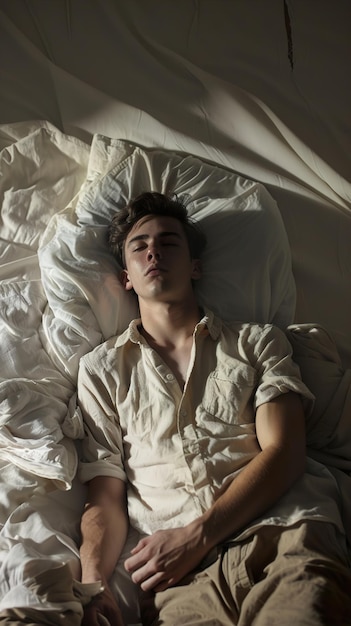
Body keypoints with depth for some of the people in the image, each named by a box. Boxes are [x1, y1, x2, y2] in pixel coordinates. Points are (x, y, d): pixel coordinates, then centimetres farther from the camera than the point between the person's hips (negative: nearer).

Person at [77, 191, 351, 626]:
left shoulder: (257, 340, 17)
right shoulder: (101, 367, 19)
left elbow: (283, 453, 4)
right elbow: (105, 493, 12)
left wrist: (195, 536, -7)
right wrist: (94, 583, -8)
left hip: (285, 535, 0)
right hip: (182, 572, 1)